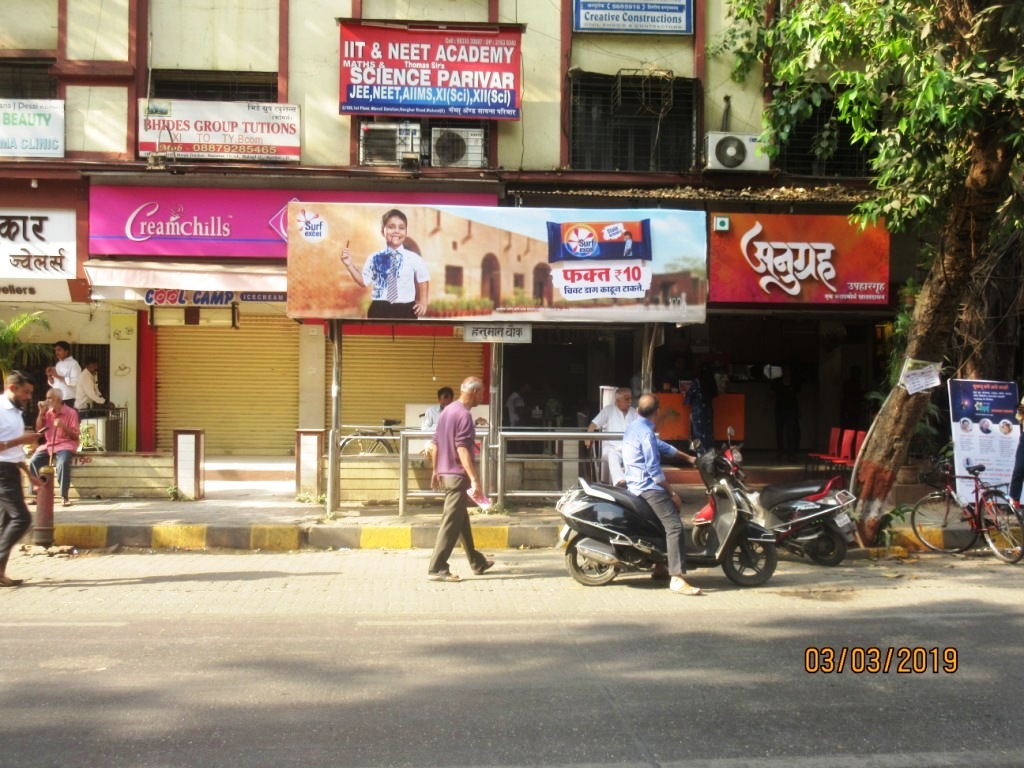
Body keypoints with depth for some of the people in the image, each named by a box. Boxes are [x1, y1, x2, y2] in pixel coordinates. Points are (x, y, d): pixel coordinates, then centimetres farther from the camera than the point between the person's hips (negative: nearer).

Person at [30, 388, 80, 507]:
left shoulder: (71, 412, -5)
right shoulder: (47, 412, 10)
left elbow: (75, 436, -6)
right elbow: (38, 430, 6)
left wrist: (63, 426, -22)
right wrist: (41, 413, -1)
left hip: (65, 445, -5)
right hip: (48, 445, 5)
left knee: (63, 463, -35)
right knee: (33, 462, -20)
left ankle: (64, 497, -28)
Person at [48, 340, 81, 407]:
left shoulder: (73, 364, -5)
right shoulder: (58, 364, 19)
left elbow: (74, 382, -17)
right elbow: (53, 383, 21)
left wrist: (57, 376, -15)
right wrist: (49, 376, 0)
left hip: (68, 399, -7)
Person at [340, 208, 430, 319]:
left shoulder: (414, 259, -3)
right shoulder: (374, 259, 0)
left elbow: (423, 279, 13)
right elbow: (363, 281, 8)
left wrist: (423, 302, 11)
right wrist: (349, 265, -1)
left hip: (406, 311, 0)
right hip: (379, 310, 0)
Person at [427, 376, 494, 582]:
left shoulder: (447, 411, 12)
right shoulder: (464, 415, -17)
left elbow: (435, 444, 16)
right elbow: (462, 450, -24)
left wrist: (436, 471, 24)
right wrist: (474, 480, -27)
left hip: (446, 473, 10)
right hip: (458, 475, -10)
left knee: (462, 519, 18)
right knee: (452, 523, -6)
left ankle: (476, 562, 29)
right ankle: (436, 568, -5)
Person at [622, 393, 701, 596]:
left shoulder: (632, 428, 15)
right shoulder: (646, 433, -15)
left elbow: (660, 446, 26)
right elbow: (653, 469, -19)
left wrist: (687, 457, 31)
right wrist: (672, 493, -13)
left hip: (634, 485, 10)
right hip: (649, 487, -10)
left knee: (666, 523, 24)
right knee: (675, 527, -19)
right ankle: (677, 579, -29)